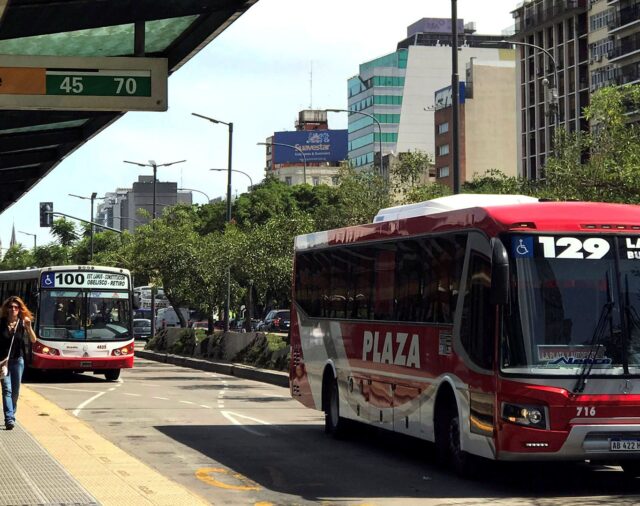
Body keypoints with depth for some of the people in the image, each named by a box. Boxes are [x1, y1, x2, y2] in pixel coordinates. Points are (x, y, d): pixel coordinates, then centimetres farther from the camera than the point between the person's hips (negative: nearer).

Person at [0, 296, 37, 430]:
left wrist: (28, 326, -22)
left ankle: (11, 416, 23)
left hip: (18, 360, 2)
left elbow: (33, 340, -7)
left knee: (15, 391, 8)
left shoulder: (22, 323, -1)